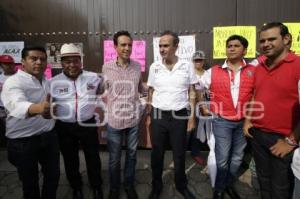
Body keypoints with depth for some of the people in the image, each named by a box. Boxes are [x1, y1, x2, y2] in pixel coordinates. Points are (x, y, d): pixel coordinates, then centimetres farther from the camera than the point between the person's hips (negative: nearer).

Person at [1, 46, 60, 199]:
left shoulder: (47, 81, 4)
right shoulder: (13, 82, -19)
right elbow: (18, 105, -41)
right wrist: (39, 108, -59)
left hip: (48, 137, 6)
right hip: (23, 142, -6)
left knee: (53, 175, 17)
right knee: (30, 182, 12)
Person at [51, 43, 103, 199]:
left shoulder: (93, 78, -4)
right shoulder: (54, 82, -4)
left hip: (88, 124, 0)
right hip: (64, 127, 1)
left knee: (93, 157, 12)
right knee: (70, 160, 16)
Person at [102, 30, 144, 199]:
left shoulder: (138, 67, 0)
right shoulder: (106, 67, -5)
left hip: (134, 119, 2)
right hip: (114, 120, -1)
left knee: (131, 155, 17)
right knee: (115, 158, 13)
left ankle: (129, 185, 39)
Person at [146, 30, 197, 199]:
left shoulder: (187, 66, -3)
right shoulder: (154, 67, 2)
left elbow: (192, 93, 2)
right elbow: (151, 93, 8)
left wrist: (192, 117, -3)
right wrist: (148, 116, 6)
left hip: (179, 116, -1)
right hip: (158, 116, 1)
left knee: (179, 154, 11)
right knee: (157, 154, 12)